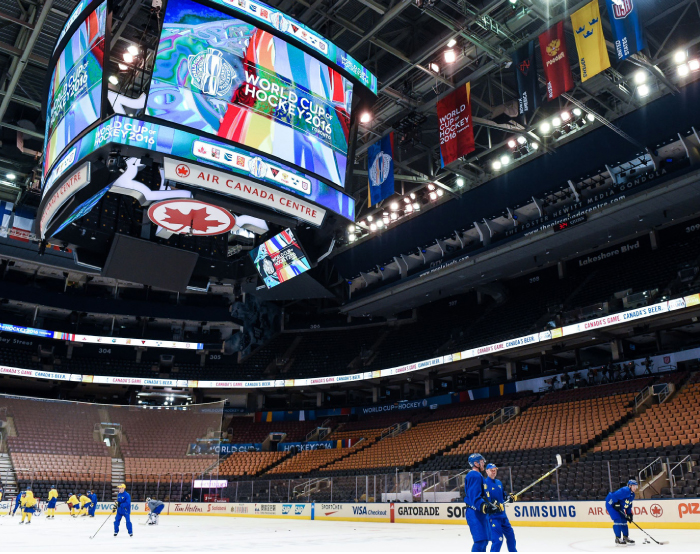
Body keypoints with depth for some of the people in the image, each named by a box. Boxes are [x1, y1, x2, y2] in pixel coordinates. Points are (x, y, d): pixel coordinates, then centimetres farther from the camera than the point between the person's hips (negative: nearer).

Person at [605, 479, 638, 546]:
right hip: (611, 504, -10)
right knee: (618, 520, -16)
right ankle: (618, 539, -10)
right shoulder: (625, 490, -25)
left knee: (624, 521, 11)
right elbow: (614, 496, -32)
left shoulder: (632, 495, 7)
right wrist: (616, 504, -27)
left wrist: (629, 514, 7)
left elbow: (629, 505, 14)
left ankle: (625, 537, 24)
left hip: (619, 508, 10)